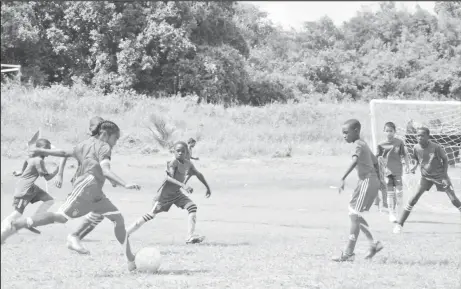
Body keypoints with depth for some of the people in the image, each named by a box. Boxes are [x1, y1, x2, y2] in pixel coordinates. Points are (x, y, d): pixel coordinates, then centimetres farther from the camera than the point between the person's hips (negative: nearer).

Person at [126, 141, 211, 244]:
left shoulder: (188, 164, 3)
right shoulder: (173, 163, -21)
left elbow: (198, 174, 19)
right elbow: (169, 177, -35)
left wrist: (207, 187, 24)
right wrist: (183, 185, -45)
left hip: (176, 193, 7)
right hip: (165, 192, -7)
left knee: (192, 207, -10)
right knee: (152, 214, -6)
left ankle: (190, 236, -15)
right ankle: (126, 232, 4)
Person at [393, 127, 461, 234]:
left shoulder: (436, 147, -23)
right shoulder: (416, 148, -13)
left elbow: (445, 159, -9)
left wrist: (445, 176, -14)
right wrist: (415, 166, -13)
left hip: (440, 176, -2)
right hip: (426, 176, 2)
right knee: (414, 197, -13)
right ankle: (399, 224, -9)